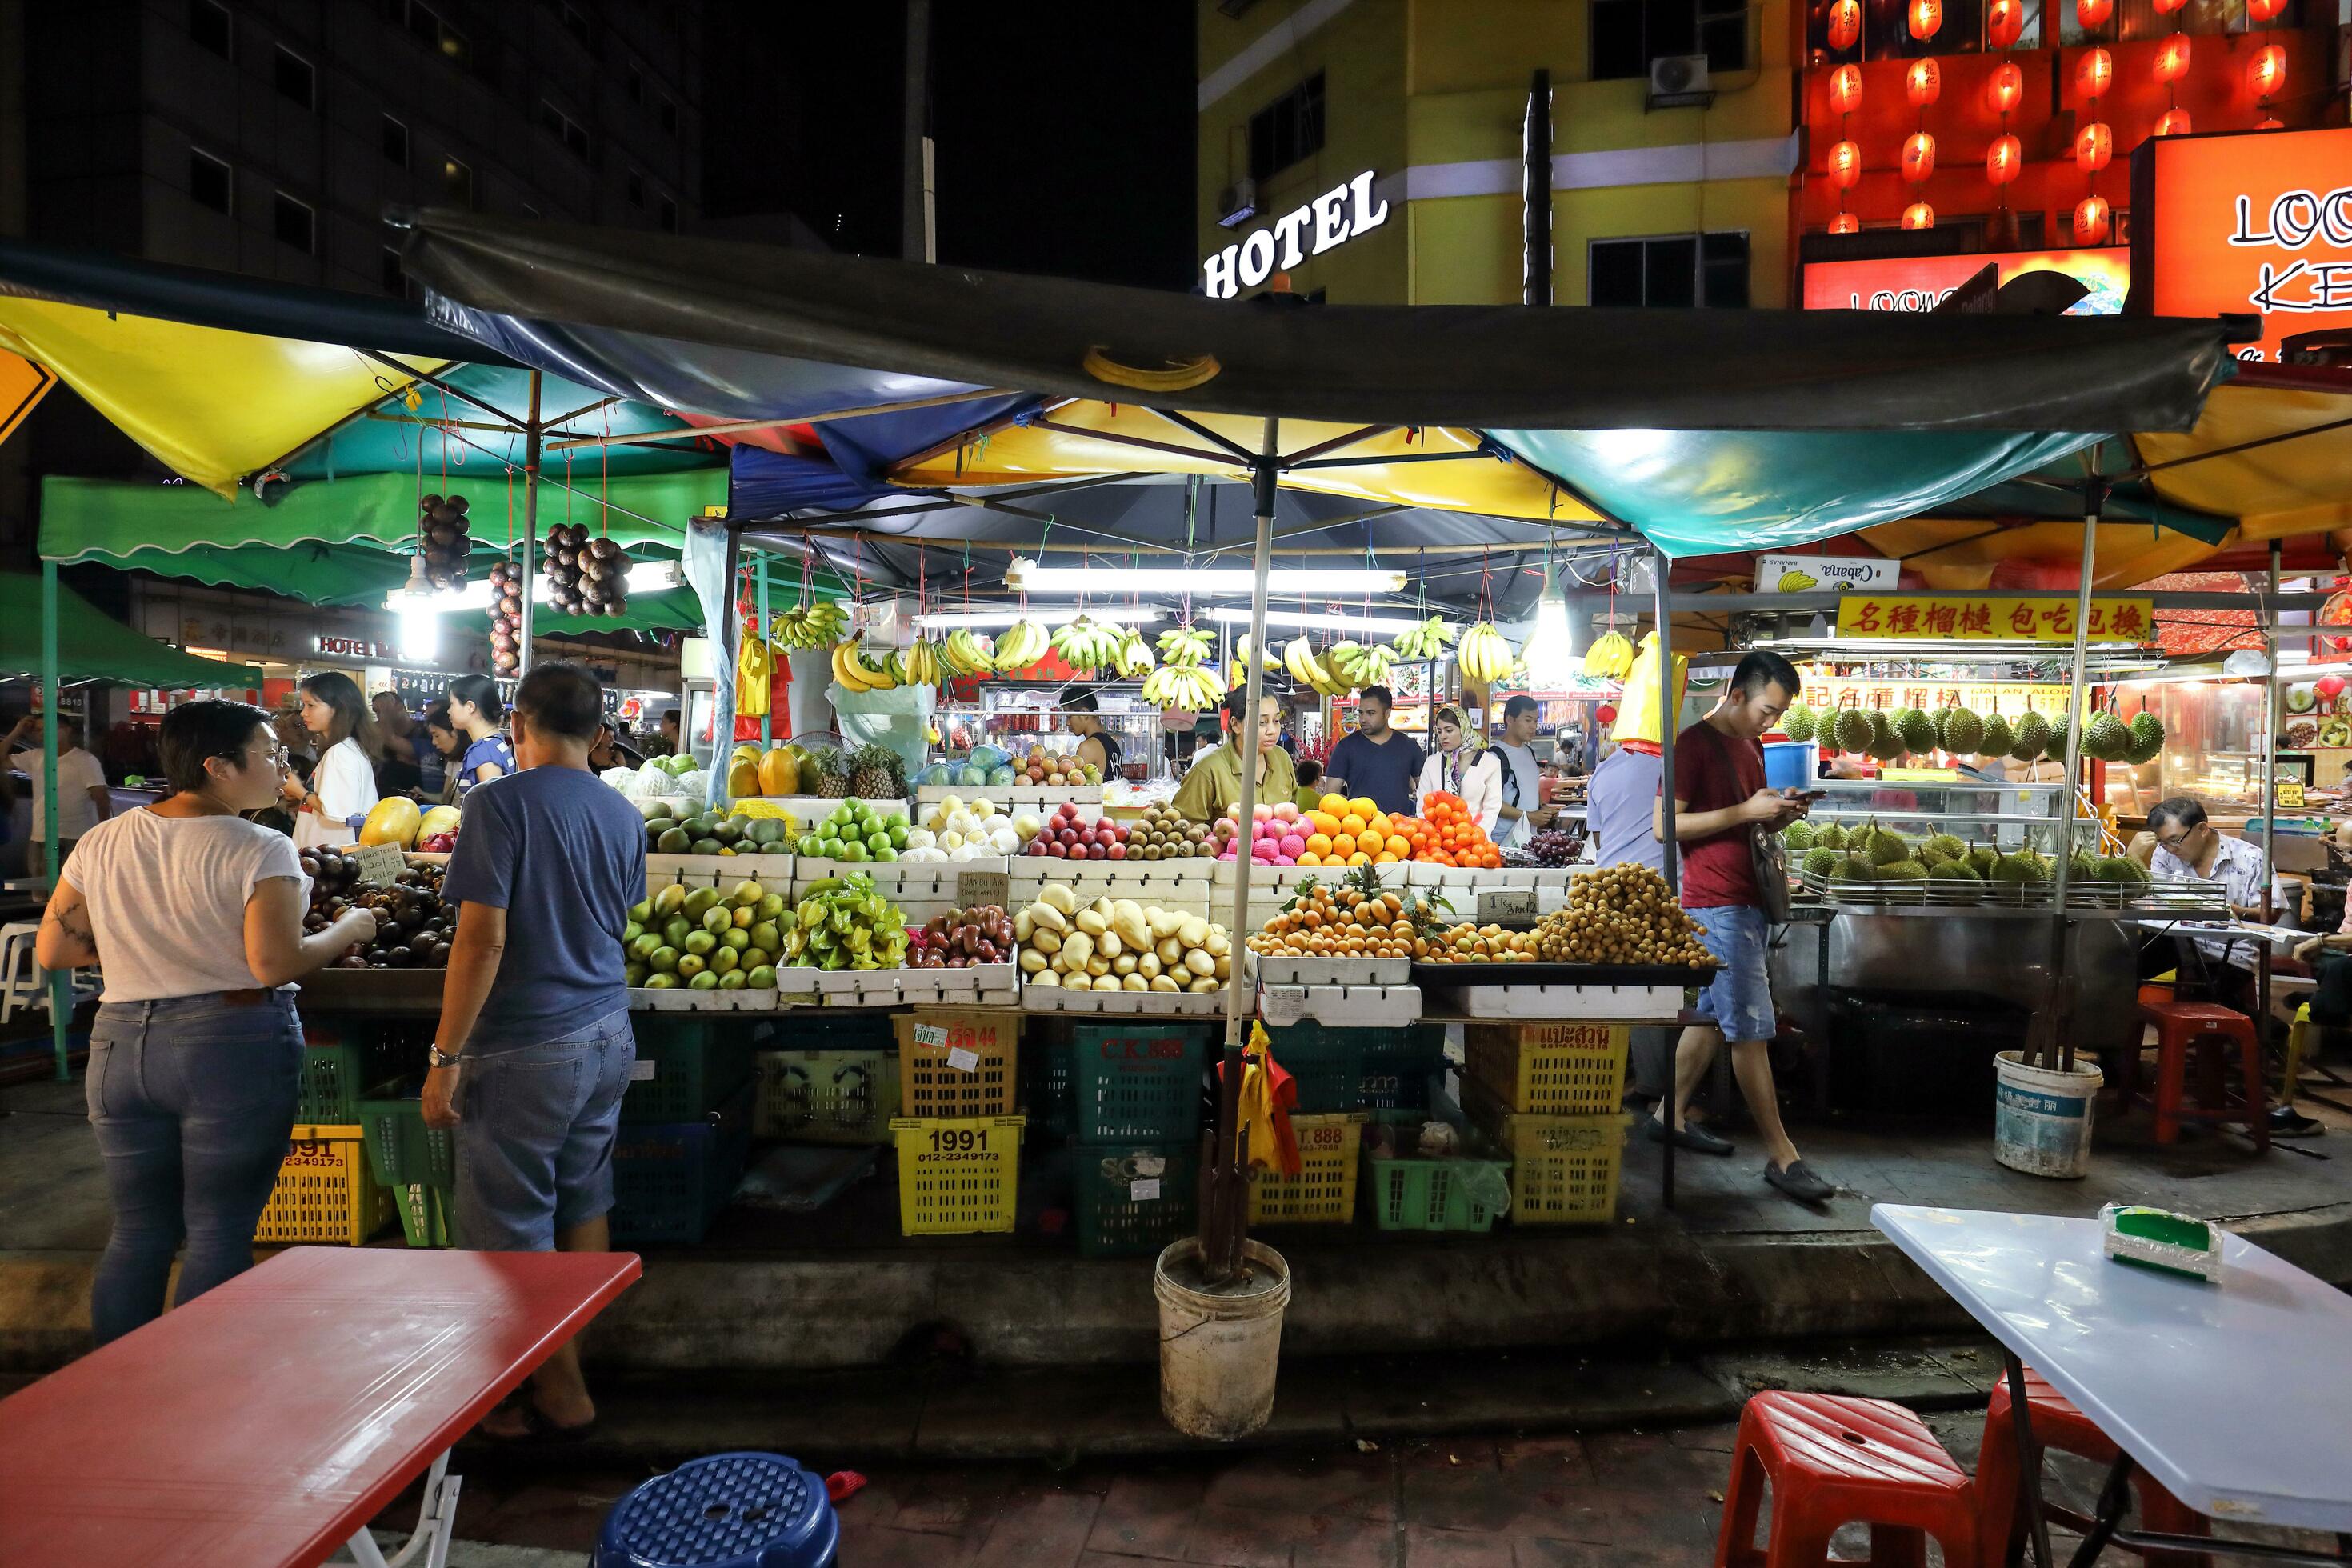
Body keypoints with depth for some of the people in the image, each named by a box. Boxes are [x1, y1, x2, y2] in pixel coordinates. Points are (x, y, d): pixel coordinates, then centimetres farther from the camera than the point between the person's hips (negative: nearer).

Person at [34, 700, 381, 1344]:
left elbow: (53, 950, 10)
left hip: (121, 1045, 6)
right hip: (235, 1047, -6)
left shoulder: (102, 842, 5)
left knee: (138, 1231, 17)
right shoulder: (258, 850, -14)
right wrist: (350, 928, -5)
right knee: (220, 1234, 4)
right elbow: (275, 963, -21)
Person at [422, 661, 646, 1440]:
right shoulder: (623, 814, 6)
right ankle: (571, 1371, 30)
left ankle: (560, 1396, 16)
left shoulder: (502, 803, -13)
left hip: (525, 1048, -7)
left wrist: (445, 1057, -12)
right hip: (607, 1034, 7)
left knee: (515, 1229, 6)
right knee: (584, 1206, 17)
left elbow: (482, 940, -18)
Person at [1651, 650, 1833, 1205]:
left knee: (1713, 1014, 14)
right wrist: (1746, 811, -19)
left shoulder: (1751, 745, 16)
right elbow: (1664, 826, -17)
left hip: (1747, 900, 9)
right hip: (1717, 904, -9)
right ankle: (1781, 1156, 1)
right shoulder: (1696, 742, -11)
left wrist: (1778, 813, 5)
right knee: (1752, 1028, -6)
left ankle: (1671, 1117, 26)